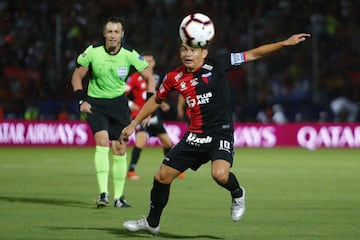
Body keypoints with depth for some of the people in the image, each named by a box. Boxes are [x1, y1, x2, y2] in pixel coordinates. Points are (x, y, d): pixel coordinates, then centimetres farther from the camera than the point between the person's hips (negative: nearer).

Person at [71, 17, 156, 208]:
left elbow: (149, 78, -1)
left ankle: (118, 196, 13)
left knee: (120, 149, 1)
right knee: (102, 141, -22)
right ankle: (103, 193, -25)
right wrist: (82, 100, -10)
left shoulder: (129, 55, -10)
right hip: (95, 103, -2)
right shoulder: (92, 52, -11)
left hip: (119, 103, 2)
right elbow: (77, 76, 2)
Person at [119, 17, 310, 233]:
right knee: (162, 177, 5)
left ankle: (237, 194, 5)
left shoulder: (216, 66, -9)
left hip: (221, 133, -4)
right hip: (195, 135, 5)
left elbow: (253, 54, -7)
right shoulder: (174, 78, 1)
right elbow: (155, 101, 17)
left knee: (220, 174, -31)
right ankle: (152, 223, 28)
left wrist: (285, 43, -11)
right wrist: (133, 124, 17)